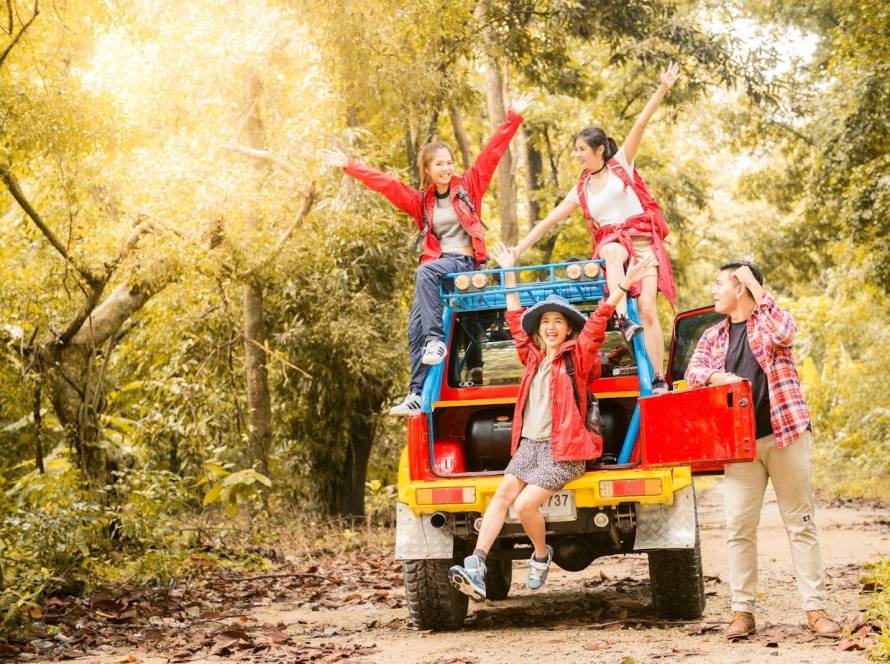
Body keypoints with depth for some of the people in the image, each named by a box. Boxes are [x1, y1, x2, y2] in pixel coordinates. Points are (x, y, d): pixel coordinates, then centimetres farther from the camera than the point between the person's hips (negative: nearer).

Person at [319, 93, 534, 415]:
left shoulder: (467, 187, 7)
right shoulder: (421, 201, 14)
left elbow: (491, 153, 2)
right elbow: (384, 183, 13)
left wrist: (513, 118, -3)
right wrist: (349, 166, 9)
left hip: (466, 263, -4)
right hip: (436, 265, 4)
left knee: (425, 273, -35)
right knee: (415, 324, -10)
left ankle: (437, 340, -33)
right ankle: (418, 393, -10)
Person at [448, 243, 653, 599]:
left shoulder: (578, 355, 0)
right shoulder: (533, 356, 13)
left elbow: (599, 320, -9)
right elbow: (516, 320, 24)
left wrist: (624, 284, -17)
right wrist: (509, 274, 29)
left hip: (563, 450, -5)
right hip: (528, 445, 6)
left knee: (525, 504, -18)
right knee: (502, 495, -12)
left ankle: (542, 555, 10)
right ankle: (476, 566, -19)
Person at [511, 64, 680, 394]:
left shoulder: (621, 164, 8)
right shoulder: (581, 190, 15)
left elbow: (640, 124, -2)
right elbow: (549, 220, 14)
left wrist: (663, 89, -10)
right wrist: (519, 249, 8)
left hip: (644, 241, -2)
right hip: (612, 241, 2)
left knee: (648, 310, -14)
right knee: (614, 252, -39)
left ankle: (659, 379, -15)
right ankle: (623, 318, -53)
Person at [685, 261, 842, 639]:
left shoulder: (771, 318, 6)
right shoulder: (713, 336, 16)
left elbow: (784, 334, -17)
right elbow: (692, 372, 3)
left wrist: (758, 289, -10)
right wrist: (717, 376, -18)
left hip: (786, 435, -3)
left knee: (801, 522, 0)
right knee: (739, 527, -1)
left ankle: (815, 608, 3)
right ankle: (742, 611, 6)